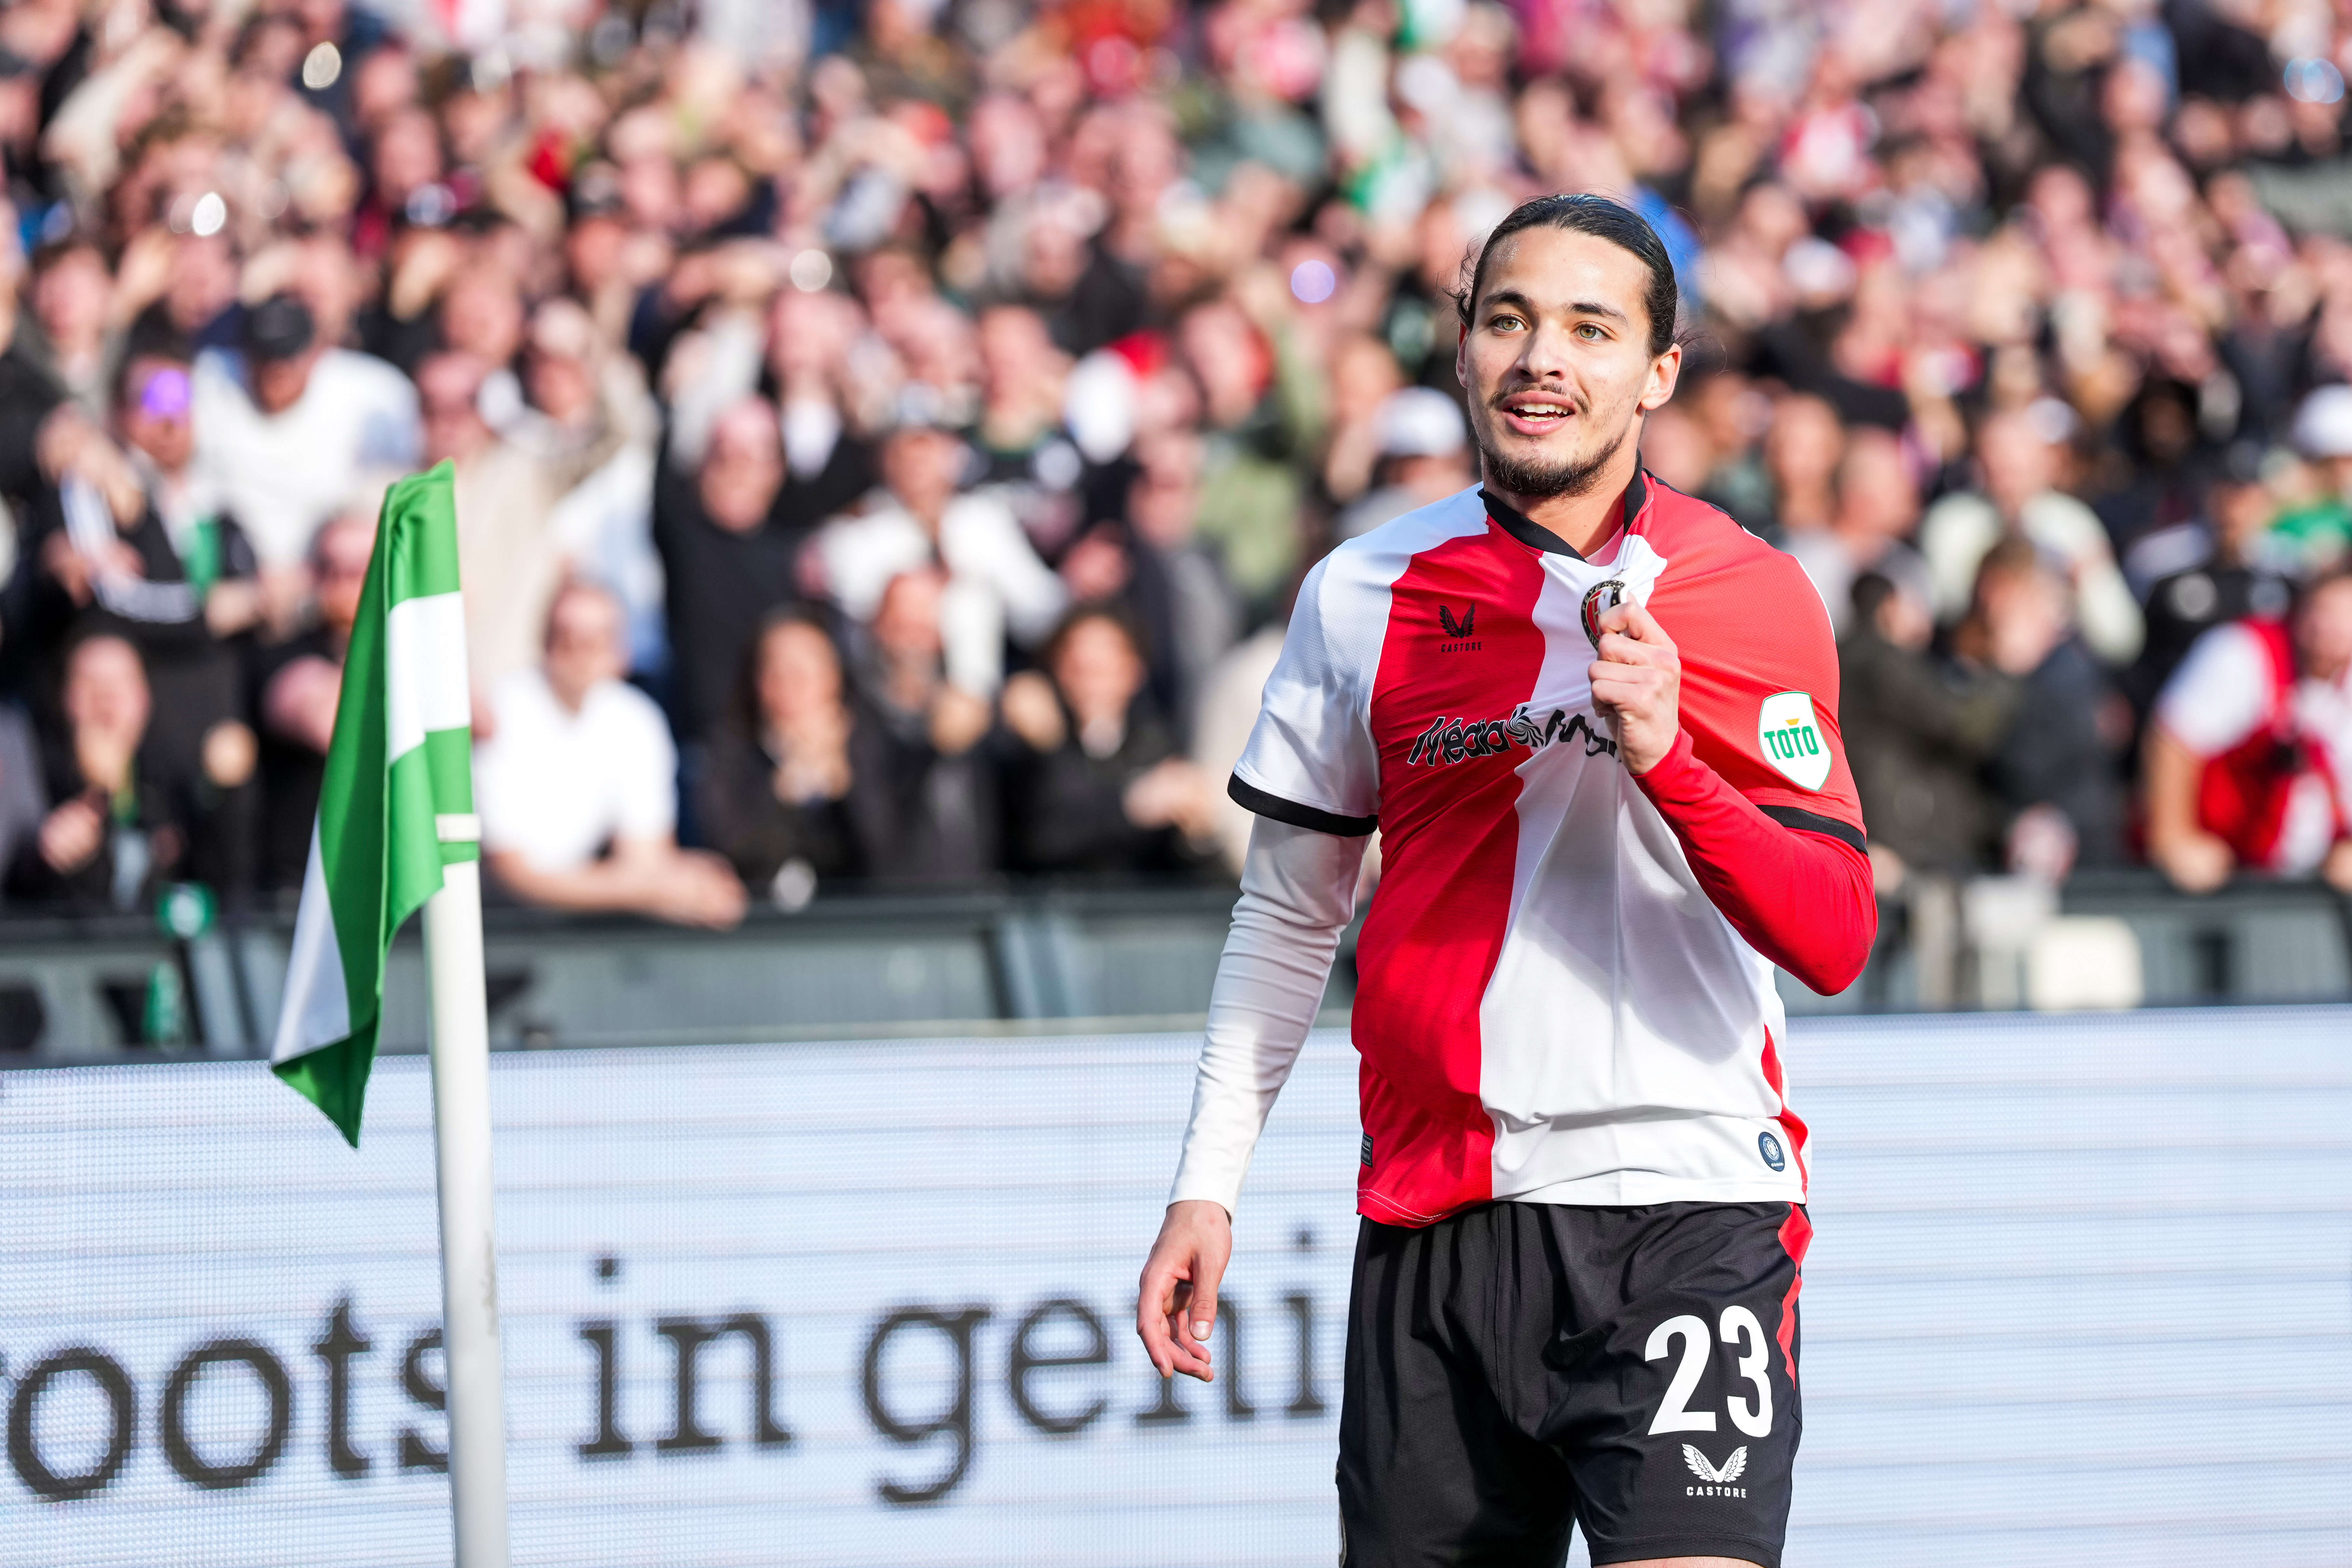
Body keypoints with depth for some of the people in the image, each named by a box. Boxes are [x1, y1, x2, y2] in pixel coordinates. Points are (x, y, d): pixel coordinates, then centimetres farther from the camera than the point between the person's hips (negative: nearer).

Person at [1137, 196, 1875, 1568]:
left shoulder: (1753, 597, 0)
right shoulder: (1364, 594, 7)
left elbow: (1835, 941, -7)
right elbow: (1289, 913, 17)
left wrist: (1665, 758, -21)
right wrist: (1208, 1185, 12)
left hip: (1684, 1211, -3)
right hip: (1434, 1230, 3)